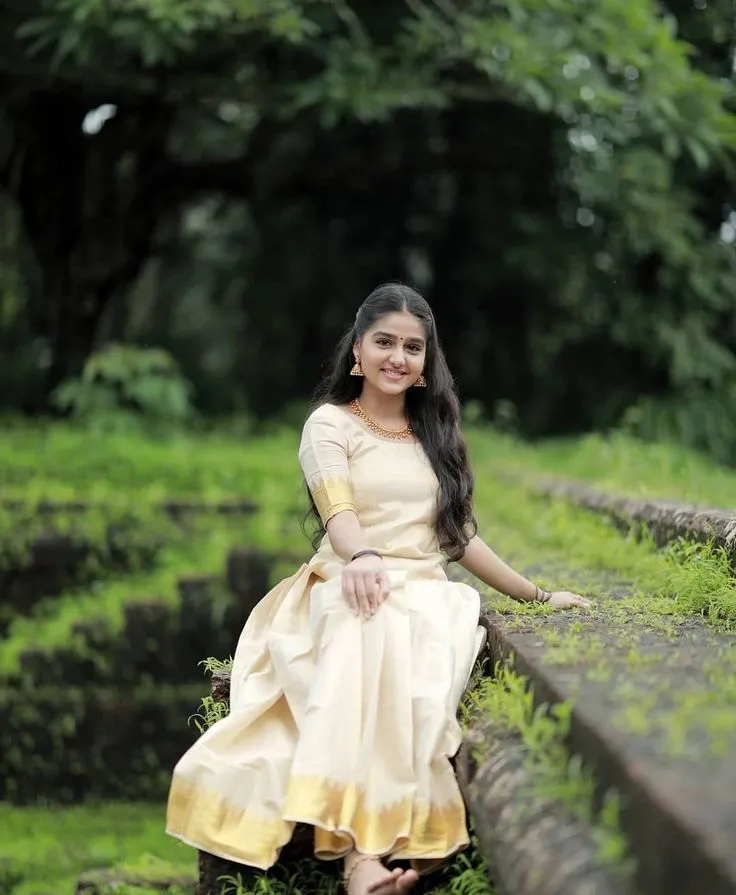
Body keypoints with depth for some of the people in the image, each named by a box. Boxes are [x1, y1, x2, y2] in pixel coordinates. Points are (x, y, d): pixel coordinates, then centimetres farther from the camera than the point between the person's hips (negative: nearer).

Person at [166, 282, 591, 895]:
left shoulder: (436, 432, 22)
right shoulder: (330, 424, 7)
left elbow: (461, 535, 24)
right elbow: (338, 514, -10)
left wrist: (538, 597, 23)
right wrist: (363, 559, -33)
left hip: (427, 596, 3)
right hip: (347, 590, -3)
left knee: (391, 640, -37)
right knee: (370, 629, -42)